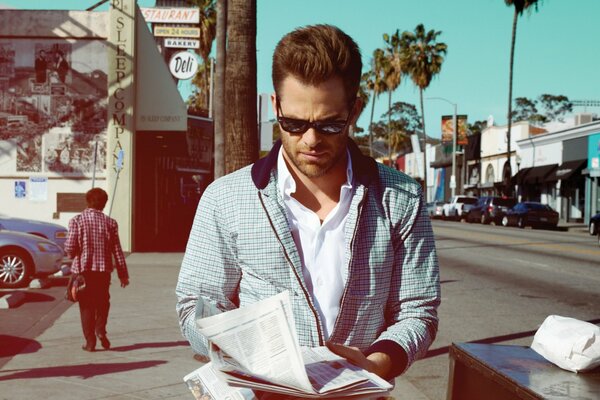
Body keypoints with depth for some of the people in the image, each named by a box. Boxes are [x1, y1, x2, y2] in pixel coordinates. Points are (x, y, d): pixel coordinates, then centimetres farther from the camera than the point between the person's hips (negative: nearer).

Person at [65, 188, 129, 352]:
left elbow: (70, 248, -12)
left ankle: (90, 341, 8)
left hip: (82, 269, -1)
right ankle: (100, 329, 2)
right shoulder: (110, 222, -1)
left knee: (86, 305, 9)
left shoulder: (77, 220, -7)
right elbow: (117, 250, 0)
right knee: (102, 301, 21)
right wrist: (123, 274, 6)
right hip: (103, 269, 1)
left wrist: (73, 255, 13)